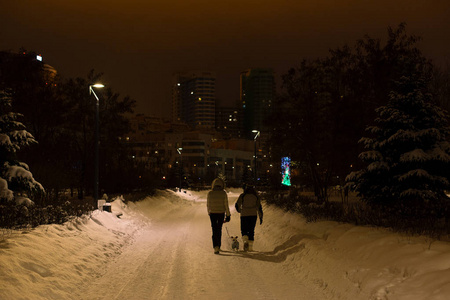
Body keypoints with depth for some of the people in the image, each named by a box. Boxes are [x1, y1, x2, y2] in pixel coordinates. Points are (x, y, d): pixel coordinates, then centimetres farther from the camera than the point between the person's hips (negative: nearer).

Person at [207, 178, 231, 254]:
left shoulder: (210, 193, -4)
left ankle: (216, 246, -15)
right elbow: (226, 205, -7)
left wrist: (209, 213, 21)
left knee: (214, 230, 2)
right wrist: (228, 215, 0)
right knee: (219, 230, 16)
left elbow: (208, 205, 4)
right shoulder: (223, 193, -7)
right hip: (221, 213, 0)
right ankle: (218, 246, 25)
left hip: (212, 213, 0)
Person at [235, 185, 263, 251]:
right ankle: (250, 246, 5)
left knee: (244, 230, 8)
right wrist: (260, 217, 5)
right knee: (251, 231, 10)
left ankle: (245, 241, -20)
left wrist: (240, 211, 22)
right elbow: (259, 207, 3)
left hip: (244, 215, -1)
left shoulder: (242, 196, 3)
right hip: (253, 215, 1)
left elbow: (237, 205, 2)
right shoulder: (256, 196, 8)